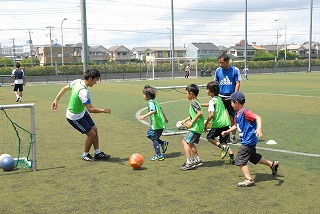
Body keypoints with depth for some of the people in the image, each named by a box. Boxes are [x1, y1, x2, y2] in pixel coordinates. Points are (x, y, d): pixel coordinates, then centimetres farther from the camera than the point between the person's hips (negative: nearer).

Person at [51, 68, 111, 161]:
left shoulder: (77, 81, -7)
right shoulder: (84, 92, -34)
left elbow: (64, 88, 7)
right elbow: (91, 109, -32)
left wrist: (56, 100, 16)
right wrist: (103, 110, -20)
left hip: (82, 112, 9)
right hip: (74, 118, -9)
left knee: (95, 129, 10)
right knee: (91, 134, -5)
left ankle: (97, 153, 22)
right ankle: (85, 155, 18)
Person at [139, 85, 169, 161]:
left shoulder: (151, 102, -16)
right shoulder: (154, 101, 13)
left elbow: (153, 111, -34)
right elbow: (161, 109, 24)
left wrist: (144, 116, -40)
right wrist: (165, 118, 36)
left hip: (157, 124, -9)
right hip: (160, 123, 9)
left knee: (154, 139, -1)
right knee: (149, 135, 20)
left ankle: (159, 155, 4)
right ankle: (163, 143, 19)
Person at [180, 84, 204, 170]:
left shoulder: (193, 103, -15)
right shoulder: (196, 102, 15)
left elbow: (199, 113, -27)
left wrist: (192, 122, -21)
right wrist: (186, 119, 22)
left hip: (195, 127, -11)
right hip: (198, 127, 11)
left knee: (186, 142, -10)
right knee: (190, 143, 20)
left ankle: (189, 162, -12)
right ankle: (197, 159, 28)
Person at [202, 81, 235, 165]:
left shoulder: (212, 101, -12)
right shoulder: (219, 99, 14)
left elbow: (212, 114, -21)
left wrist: (206, 124, -12)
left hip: (218, 124, -8)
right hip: (226, 123, 8)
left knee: (209, 137, 12)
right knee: (223, 141, 15)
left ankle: (223, 147, -8)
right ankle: (232, 158, 8)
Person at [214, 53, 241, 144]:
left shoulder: (235, 70, -4)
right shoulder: (218, 70, 4)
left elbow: (237, 83, -3)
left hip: (231, 97, -2)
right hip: (221, 97, 2)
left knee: (232, 117, 3)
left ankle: (233, 136, 15)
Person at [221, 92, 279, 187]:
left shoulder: (245, 112, -20)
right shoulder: (237, 113, 9)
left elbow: (258, 117, -34)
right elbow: (236, 125, 25)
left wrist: (259, 128, -49)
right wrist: (227, 131, 24)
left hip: (248, 141, -10)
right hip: (248, 141, 10)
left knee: (240, 160, -8)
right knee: (253, 157, 24)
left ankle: (249, 180, -4)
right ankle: (272, 164, 37)